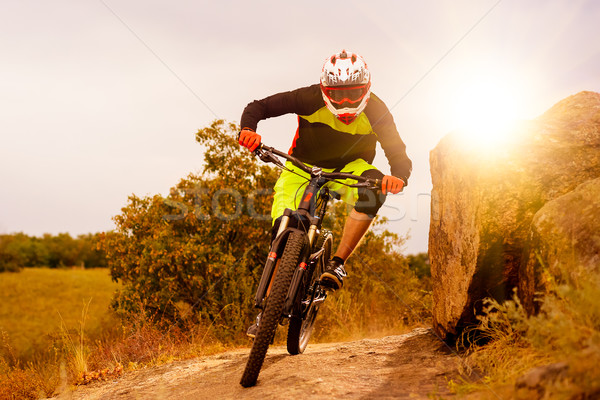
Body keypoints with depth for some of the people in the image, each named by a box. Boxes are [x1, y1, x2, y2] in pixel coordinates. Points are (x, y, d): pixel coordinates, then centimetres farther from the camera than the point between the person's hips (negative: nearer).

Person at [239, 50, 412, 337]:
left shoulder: (375, 112, -22)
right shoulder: (310, 99, -25)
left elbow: (398, 153, -23)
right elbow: (257, 107, -20)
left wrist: (399, 177, -47)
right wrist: (247, 129, -43)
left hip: (348, 168, 0)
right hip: (303, 167, 0)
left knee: (373, 189, -34)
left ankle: (337, 262, -23)